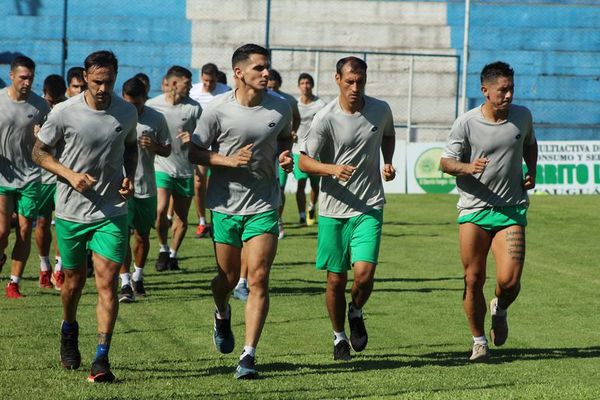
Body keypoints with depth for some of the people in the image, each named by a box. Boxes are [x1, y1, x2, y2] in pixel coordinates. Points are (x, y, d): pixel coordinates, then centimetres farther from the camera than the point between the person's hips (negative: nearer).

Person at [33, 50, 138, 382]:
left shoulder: (127, 112, -1)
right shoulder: (64, 113, -10)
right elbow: (39, 151, 0)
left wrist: (129, 177, 0)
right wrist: (70, 174, -15)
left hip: (112, 212, 1)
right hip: (71, 211, -1)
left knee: (107, 282, -10)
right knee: (73, 280, 13)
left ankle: (101, 358, -9)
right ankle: (69, 331, 43)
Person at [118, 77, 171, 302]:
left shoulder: (156, 119, 0)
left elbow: (167, 150, 8)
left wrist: (154, 146, -13)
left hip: (146, 186, 2)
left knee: (143, 235, 13)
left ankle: (137, 277, 32)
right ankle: (125, 283, -6)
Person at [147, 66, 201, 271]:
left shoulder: (194, 107, -3)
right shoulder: (152, 105, -5)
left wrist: (192, 139, -17)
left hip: (185, 169, 2)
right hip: (161, 167, -2)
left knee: (182, 217, 6)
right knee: (160, 210, -18)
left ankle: (173, 253, 26)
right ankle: (163, 248, 6)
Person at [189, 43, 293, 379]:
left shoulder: (280, 108, -1)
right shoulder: (218, 110, -10)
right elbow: (194, 152, -3)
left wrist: (285, 155, -3)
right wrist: (230, 160, -17)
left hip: (264, 205, 1)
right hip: (226, 204, -1)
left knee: (258, 279, -10)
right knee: (228, 278, 11)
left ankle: (249, 356, -8)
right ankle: (222, 315, 47)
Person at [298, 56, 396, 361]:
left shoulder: (380, 110, 1)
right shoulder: (325, 119, -11)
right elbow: (304, 161, -8)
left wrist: (388, 163, 7)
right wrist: (333, 169, -26)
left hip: (369, 207, 1)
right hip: (333, 209, -1)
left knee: (364, 274, -14)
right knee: (336, 280, 4)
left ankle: (356, 313, 19)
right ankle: (339, 336, 27)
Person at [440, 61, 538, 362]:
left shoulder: (522, 116, 3)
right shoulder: (466, 123, -7)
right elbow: (445, 162, -2)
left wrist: (532, 171, 8)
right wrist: (467, 167, -23)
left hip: (511, 211, 1)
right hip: (474, 210, -1)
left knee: (509, 280, -12)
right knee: (473, 281, 0)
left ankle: (500, 310, 23)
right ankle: (479, 340, 18)